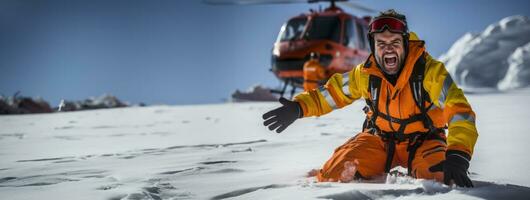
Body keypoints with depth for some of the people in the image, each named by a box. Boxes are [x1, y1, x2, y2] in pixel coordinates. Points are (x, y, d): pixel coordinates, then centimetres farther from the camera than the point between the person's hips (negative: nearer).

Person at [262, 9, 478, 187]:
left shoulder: (429, 70, -23)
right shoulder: (365, 74, -10)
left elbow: (459, 111, -30)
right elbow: (332, 92, 6)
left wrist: (457, 156, -44)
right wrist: (299, 107, -9)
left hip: (423, 140, -2)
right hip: (380, 139, 2)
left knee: (438, 176, -34)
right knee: (337, 173, -19)